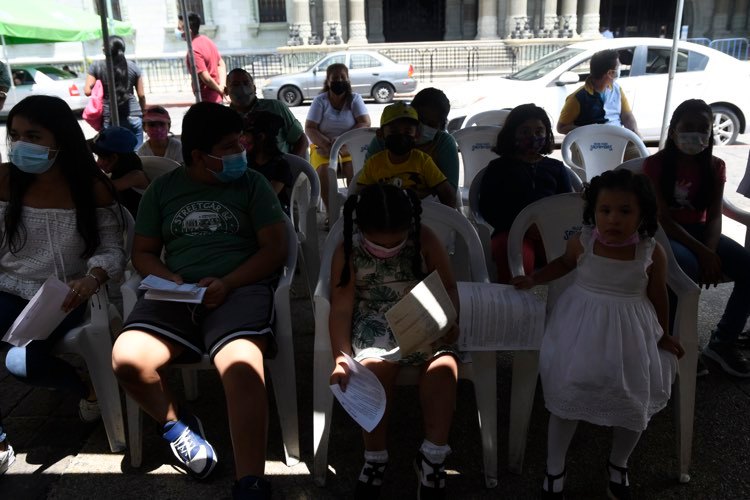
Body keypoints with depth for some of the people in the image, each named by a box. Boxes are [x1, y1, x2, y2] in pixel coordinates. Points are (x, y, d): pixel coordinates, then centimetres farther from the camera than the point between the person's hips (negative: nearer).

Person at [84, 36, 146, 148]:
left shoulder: (96, 66, 1)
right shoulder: (133, 67, 4)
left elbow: (87, 91, -2)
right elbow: (141, 95, 5)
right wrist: (143, 114, 17)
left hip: (110, 119, -1)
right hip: (133, 117, 1)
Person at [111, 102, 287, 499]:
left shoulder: (252, 184, 11)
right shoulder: (162, 189, 17)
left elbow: (275, 248, 4)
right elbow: (142, 252, 18)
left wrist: (227, 283, -12)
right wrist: (172, 282, -5)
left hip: (240, 287, -2)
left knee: (242, 367, -34)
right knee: (126, 359, -25)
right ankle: (175, 423, 6)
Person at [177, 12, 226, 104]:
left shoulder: (194, 50, -20)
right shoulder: (206, 40, 7)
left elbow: (206, 78, -25)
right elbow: (221, 64, 14)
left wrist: (220, 89, -8)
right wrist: (222, 86, 4)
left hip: (207, 100, -9)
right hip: (218, 98, 9)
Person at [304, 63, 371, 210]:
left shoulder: (355, 99, 4)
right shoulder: (320, 101, 2)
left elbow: (365, 123, -7)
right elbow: (309, 128, -3)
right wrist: (327, 145, -20)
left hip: (350, 146, 0)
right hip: (323, 146, 0)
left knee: (355, 170, -31)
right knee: (324, 171, -31)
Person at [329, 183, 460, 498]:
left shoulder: (425, 240, -7)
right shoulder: (348, 252, -9)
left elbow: (449, 287, 3)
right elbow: (341, 309, -8)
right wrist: (342, 359, -19)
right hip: (374, 325, -1)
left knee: (443, 365, -29)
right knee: (375, 366, -32)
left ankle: (432, 456, -15)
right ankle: (375, 459, -12)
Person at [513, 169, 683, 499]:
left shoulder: (652, 253, -15)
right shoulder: (582, 242, -14)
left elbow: (658, 296, 1)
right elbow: (565, 263, 11)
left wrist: (663, 336, 10)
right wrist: (533, 279, 5)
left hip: (631, 334, 1)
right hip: (583, 328, 0)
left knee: (633, 404, 11)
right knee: (566, 396, 5)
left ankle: (618, 466, 42)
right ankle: (554, 471, 26)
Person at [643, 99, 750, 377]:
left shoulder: (715, 167, 3)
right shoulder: (655, 164, -10)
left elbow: (714, 217, -3)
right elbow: (663, 218, -16)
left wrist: (710, 251, -24)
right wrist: (701, 252, -26)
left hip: (699, 231, 5)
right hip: (665, 234, -5)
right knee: (688, 268, -36)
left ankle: (724, 341, -2)